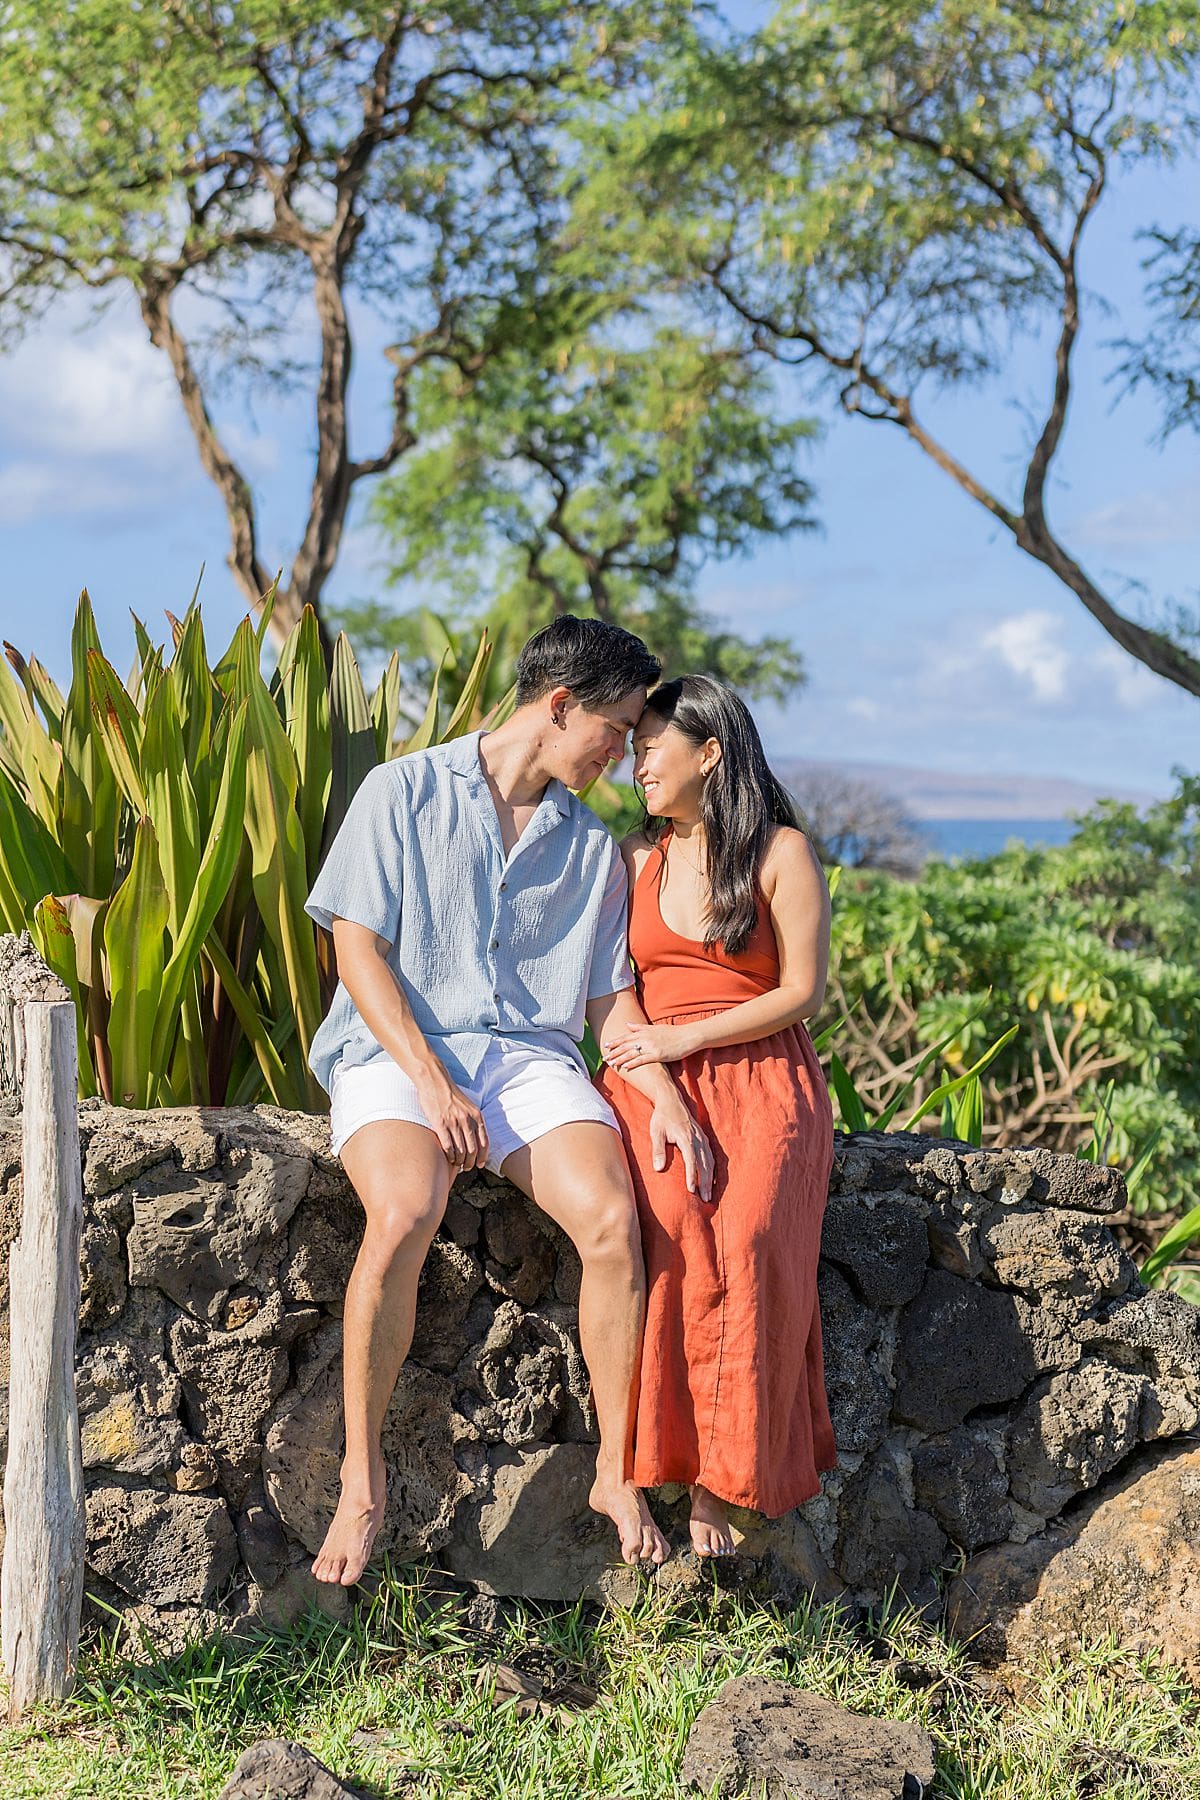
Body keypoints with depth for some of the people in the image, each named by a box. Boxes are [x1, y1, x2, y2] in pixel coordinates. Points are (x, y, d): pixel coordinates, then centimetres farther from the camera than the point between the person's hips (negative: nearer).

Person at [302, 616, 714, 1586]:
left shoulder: (591, 844, 18)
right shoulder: (405, 793, 4)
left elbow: (610, 995, 17)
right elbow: (358, 948, -3)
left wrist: (665, 1095, -2)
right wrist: (432, 1081, -15)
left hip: (534, 1054, 4)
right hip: (400, 1049, -3)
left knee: (613, 1221, -26)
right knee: (402, 1218, -34)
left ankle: (616, 1470, -9)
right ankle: (362, 1477, -17)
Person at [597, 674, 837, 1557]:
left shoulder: (781, 852, 4)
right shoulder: (637, 855, 17)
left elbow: (803, 992, -1)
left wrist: (685, 1038, -9)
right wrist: (626, 1045, -2)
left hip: (763, 1078, -2)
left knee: (746, 1239, -31)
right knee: (669, 1226, -30)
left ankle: (722, 1480, -25)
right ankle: (676, 1458, -26)